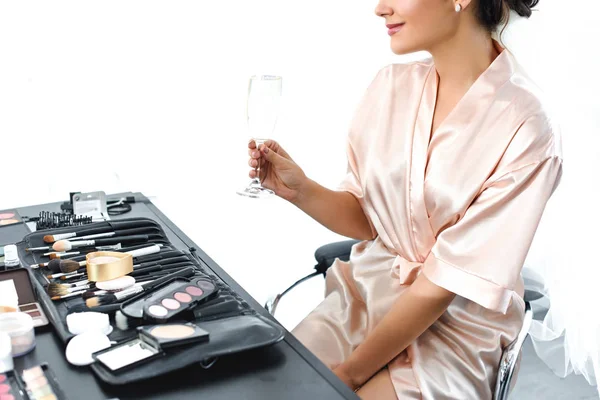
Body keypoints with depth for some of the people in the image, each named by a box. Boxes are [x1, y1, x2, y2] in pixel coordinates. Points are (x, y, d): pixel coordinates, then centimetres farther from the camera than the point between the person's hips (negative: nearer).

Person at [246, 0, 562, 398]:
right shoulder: (392, 84, -3)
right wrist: (301, 191, -14)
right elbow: (366, 221, 4)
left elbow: (444, 285, -18)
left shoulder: (526, 129, -19)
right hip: (367, 289, 4)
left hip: (455, 325, -4)